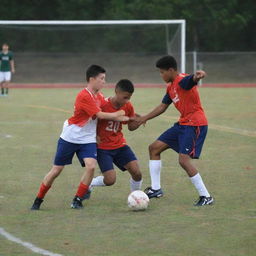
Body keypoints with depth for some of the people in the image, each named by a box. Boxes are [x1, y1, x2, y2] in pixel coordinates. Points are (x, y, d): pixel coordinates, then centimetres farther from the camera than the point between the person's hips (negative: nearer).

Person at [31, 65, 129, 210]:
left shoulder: (99, 97, 5)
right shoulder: (84, 96, -21)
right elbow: (100, 115, -21)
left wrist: (125, 118, -7)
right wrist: (117, 114, -8)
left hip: (88, 140, 6)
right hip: (70, 138, -6)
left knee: (91, 166, -18)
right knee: (56, 170, 1)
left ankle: (78, 200, -3)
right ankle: (38, 200, 18)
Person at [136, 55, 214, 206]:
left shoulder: (183, 81, -17)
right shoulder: (171, 87, 14)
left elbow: (192, 80, -42)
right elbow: (163, 106, 27)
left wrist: (198, 76, -66)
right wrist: (145, 118, 28)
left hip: (195, 124, -10)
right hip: (183, 124, 10)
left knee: (184, 160, -20)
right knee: (154, 148, 12)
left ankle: (206, 197, -11)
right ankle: (156, 189, 17)